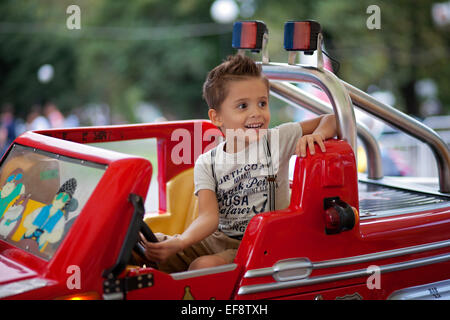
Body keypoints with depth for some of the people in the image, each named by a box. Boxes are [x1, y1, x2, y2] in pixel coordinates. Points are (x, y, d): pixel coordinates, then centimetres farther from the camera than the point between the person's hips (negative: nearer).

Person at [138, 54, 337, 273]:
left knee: (204, 266, -29)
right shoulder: (207, 164, 0)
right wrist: (179, 243, -33)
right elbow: (209, 216, -13)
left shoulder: (278, 140, -3)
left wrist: (316, 135, -21)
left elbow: (330, 120, 4)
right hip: (218, 239, 3)